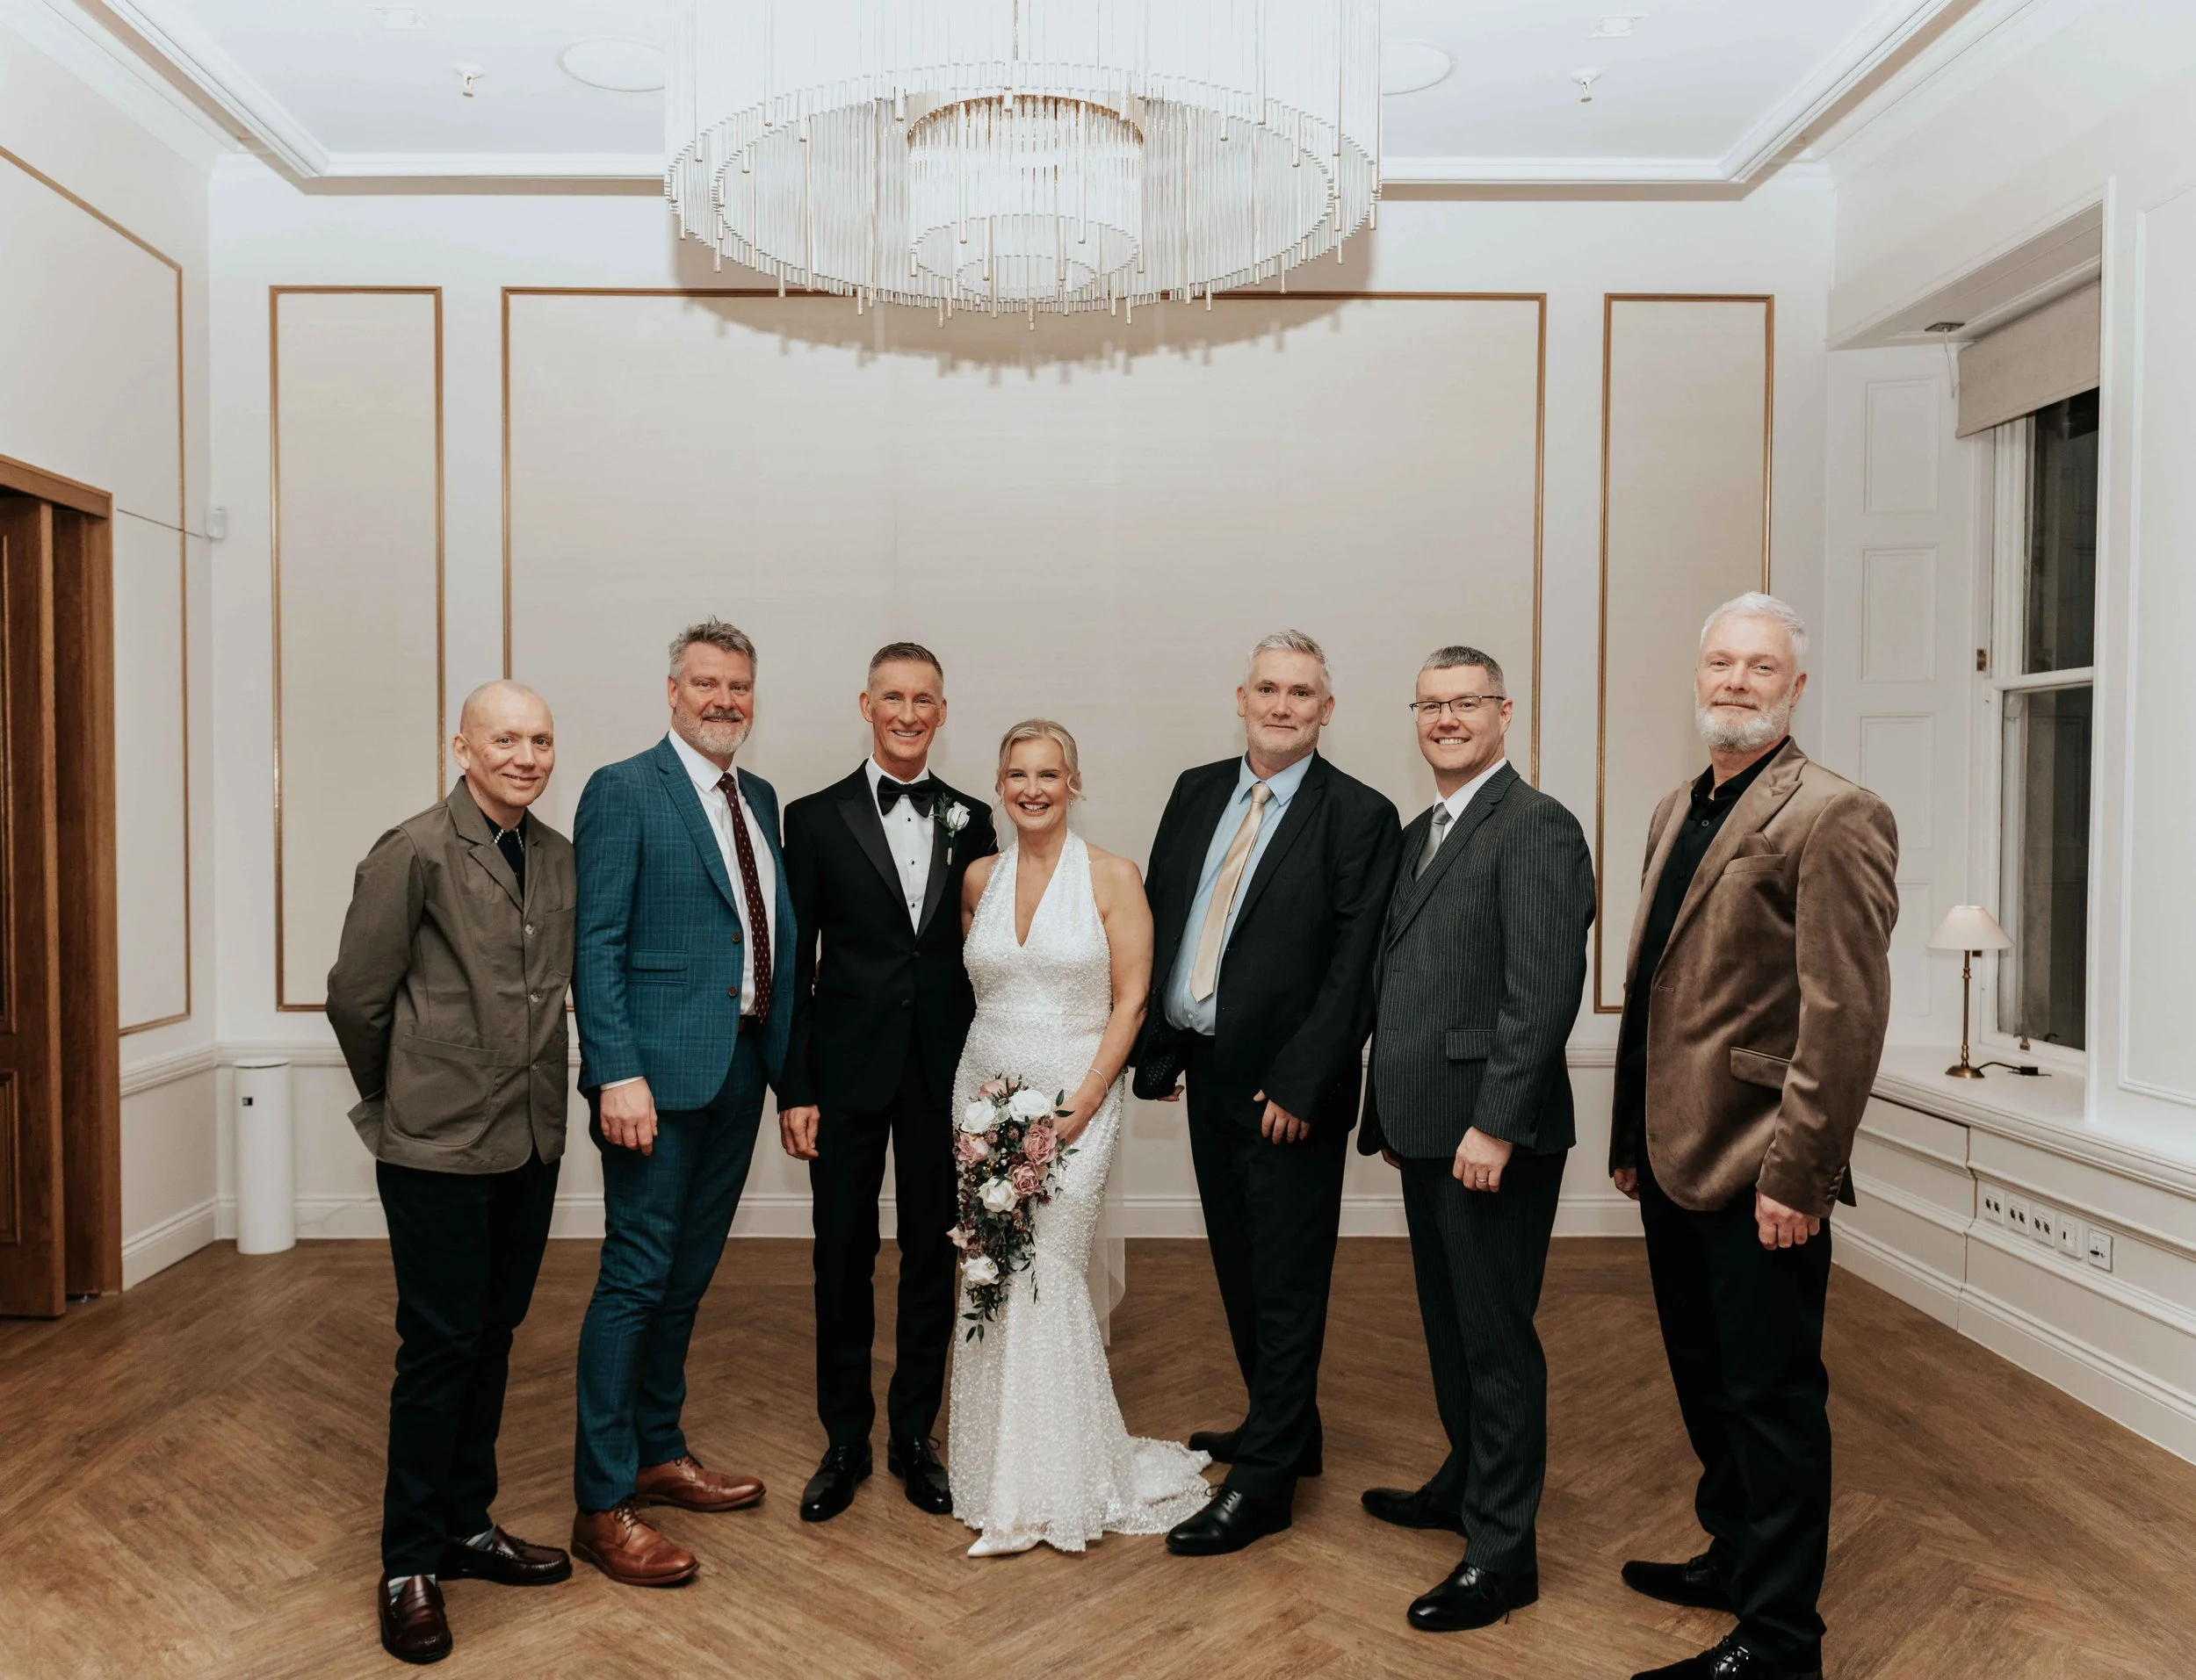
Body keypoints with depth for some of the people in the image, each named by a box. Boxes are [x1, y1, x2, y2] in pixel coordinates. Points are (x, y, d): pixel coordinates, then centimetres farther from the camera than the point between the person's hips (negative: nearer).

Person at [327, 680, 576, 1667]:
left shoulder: (559, 857, 6)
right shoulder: (415, 854, -12)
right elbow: (355, 996, -7)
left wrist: (540, 1096, 13)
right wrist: (399, 1102, 5)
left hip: (531, 1142, 6)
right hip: (439, 1150, -6)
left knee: (492, 1338, 16)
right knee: (440, 1347, 3)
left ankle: (469, 1527, 33)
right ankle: (410, 1564, 20)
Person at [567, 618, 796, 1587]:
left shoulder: (760, 801, 14)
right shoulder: (623, 791, -7)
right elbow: (595, 943, -13)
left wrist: (785, 1060, 10)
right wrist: (617, 1074, -20)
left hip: (740, 1072, 7)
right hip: (659, 1072, -7)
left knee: (687, 1278, 17)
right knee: (635, 1281, -1)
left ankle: (658, 1453, 33)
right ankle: (602, 1505, 12)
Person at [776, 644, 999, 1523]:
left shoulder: (971, 822, 5)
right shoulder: (816, 818, -1)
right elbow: (794, 964, -1)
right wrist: (794, 1090, -5)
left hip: (945, 1076, 2)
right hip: (847, 1075, -1)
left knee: (932, 1256, 10)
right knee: (843, 1259, 8)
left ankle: (914, 1434, 27)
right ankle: (845, 1441, 25)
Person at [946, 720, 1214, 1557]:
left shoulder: (1113, 876, -5)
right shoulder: (980, 877, 7)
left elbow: (1130, 1001, -6)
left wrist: (1080, 1106, -13)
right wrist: (985, 1092, 5)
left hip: (1075, 1096, -4)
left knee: (1047, 1276, -8)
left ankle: (1060, 1486, 9)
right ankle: (1004, 1480, 20)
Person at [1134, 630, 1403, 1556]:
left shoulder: (1359, 816, -10)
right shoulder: (1196, 791, 7)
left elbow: (1355, 967, -14)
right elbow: (1158, 919, 9)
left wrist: (1298, 1085, -18)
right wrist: (1155, 1047, 4)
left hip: (1287, 1088, -6)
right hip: (1207, 1072, 7)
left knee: (1287, 1283, 5)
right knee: (1238, 1269, 19)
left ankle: (1263, 1481, 16)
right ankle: (1281, 1428, 39)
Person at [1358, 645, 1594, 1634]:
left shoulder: (1537, 828, -12)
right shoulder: (1419, 834, 15)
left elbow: (1544, 992, -20)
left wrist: (1493, 1124, -23)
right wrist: (1387, 1113, 17)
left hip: (1491, 1136, -9)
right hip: (1426, 1130, 9)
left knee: (1496, 1336, 2)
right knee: (1449, 1323, 21)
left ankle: (1502, 1552, 16)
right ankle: (1466, 1483, 40)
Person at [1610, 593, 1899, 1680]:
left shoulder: (1833, 817, -13)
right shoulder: (1676, 812, 13)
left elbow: (1847, 1017, -18)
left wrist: (1796, 1177, -19)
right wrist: (1631, 1137, 15)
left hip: (1757, 1177, -8)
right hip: (1677, 1158, 8)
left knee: (1771, 1402, 5)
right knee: (1707, 1385, 22)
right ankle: (1732, 1557, 41)